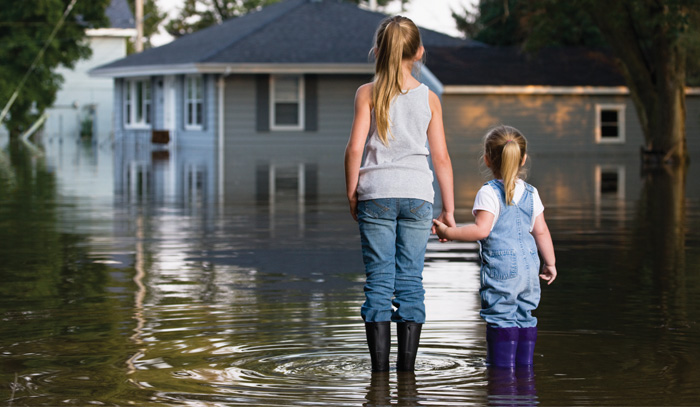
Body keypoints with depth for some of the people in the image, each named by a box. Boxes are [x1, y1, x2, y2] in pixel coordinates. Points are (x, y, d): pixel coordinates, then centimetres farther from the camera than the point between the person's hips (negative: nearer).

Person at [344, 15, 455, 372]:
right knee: (411, 280, 5)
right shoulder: (429, 98, 5)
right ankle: (406, 367, 5)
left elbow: (355, 148, -5)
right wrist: (448, 209, 10)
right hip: (417, 194, 1)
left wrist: (352, 195, 6)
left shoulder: (367, 93, 1)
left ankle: (379, 367, 0)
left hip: (376, 194, -1)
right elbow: (441, 157, 4)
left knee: (379, 280, 1)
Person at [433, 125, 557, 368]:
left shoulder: (489, 193, -10)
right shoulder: (531, 193, 10)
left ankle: (502, 363, -6)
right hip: (528, 268, 6)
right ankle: (525, 363, 17)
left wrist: (448, 232, -10)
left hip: (500, 269, -6)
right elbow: (541, 232, 11)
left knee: (500, 316, -4)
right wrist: (550, 263, 19)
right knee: (524, 316, 13)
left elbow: (482, 230, -19)